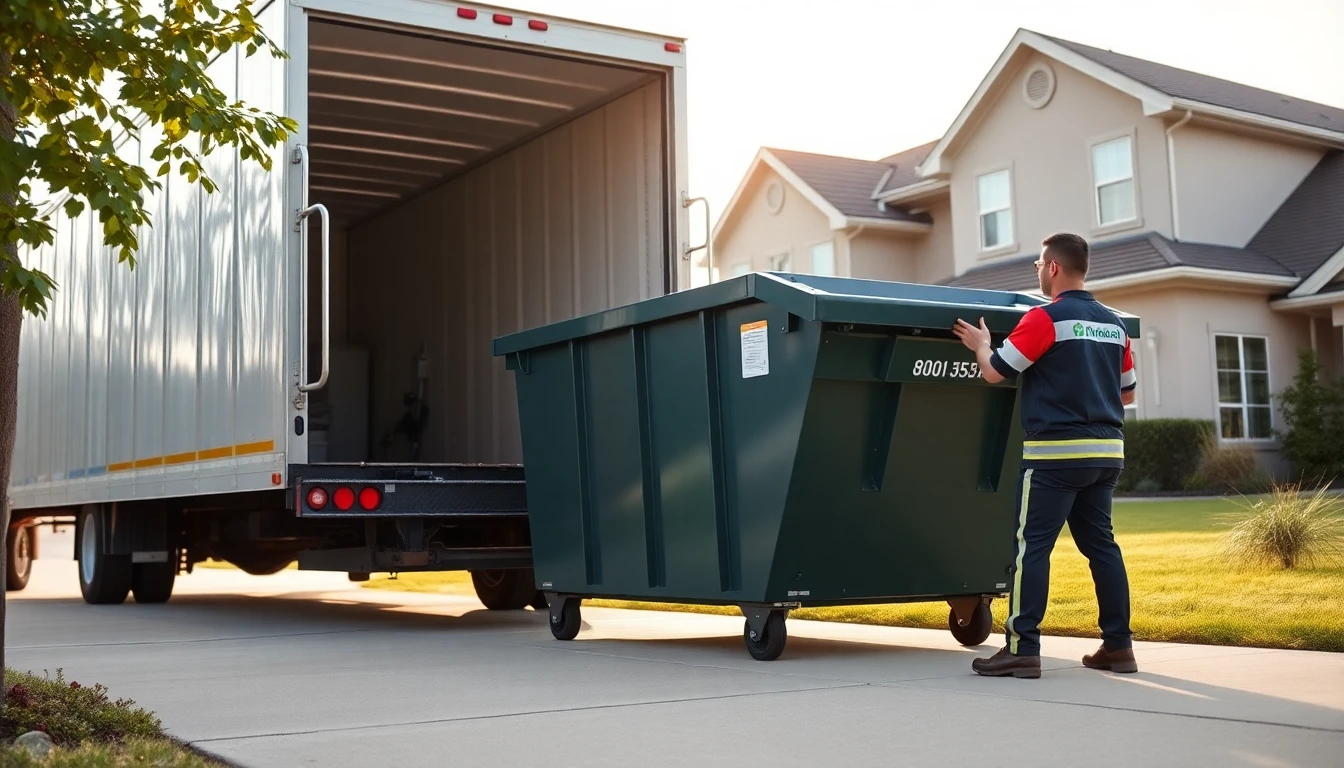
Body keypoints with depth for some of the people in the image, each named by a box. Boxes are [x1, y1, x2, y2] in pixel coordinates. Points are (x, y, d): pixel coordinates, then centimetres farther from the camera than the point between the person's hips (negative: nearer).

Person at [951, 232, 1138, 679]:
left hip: (1057, 451, -7)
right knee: (1100, 544, 13)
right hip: (1106, 450, 7)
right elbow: (1127, 393, 20)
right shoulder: (1113, 324, 13)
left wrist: (981, 345, 12)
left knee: (1031, 546, -4)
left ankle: (1022, 648, -6)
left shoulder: (1045, 318, -9)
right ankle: (1118, 645, 15)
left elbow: (994, 372, -8)